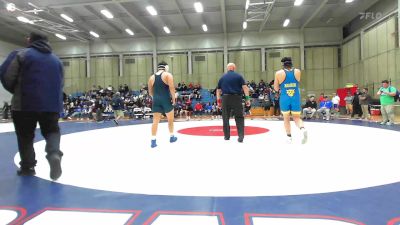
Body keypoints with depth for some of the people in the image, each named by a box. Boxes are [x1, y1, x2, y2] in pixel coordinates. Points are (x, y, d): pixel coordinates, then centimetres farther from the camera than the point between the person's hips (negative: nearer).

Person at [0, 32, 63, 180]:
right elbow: (61, 84, 16)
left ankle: (27, 167, 18)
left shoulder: (21, 54, 1)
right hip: (51, 104, 3)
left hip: (25, 103, -3)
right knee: (52, 131, 14)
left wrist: (15, 90, 13)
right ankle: (54, 153, -14)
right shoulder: (56, 60, 16)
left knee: (25, 136, 11)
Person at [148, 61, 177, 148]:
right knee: (170, 119, 14)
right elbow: (171, 88, -14)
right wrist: (173, 98, -7)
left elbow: (150, 92, 15)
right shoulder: (168, 75, -3)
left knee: (155, 121, 2)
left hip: (156, 100, 4)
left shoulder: (152, 77, 12)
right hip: (166, 99, -4)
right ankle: (172, 137, 26)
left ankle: (153, 140, -2)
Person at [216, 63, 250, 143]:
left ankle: (227, 135, 16)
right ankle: (241, 135, -12)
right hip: (236, 98, -2)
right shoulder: (239, 76, 5)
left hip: (225, 98, 2)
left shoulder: (222, 77, 12)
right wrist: (247, 98, -5)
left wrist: (218, 100, 18)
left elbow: (218, 90, 13)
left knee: (225, 117, 11)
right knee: (239, 117, 1)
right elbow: (245, 87, -5)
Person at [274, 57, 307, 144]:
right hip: (296, 98, 1)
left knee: (286, 118, 16)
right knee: (296, 117, 13)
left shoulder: (279, 73, -4)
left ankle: (289, 136, 13)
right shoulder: (297, 72, 1)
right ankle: (303, 129, -15)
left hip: (284, 98, -1)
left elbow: (276, 88, 2)